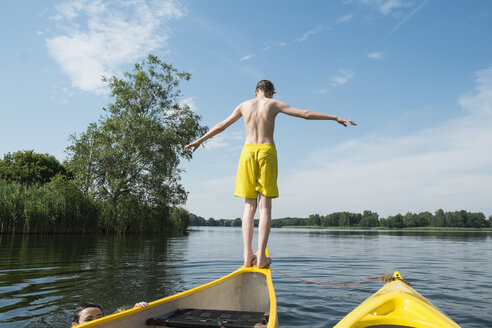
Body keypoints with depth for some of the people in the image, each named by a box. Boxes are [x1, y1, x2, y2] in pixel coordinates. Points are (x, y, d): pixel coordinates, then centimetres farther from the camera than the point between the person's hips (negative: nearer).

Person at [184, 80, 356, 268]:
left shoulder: (244, 105, 17)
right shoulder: (274, 104, 9)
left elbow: (221, 126, 24)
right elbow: (306, 114, 4)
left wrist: (200, 140, 35)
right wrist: (335, 118, 10)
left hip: (248, 151, 2)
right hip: (267, 151, -2)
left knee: (249, 205, 4)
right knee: (265, 206, -2)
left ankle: (248, 256, -2)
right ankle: (261, 257, -5)